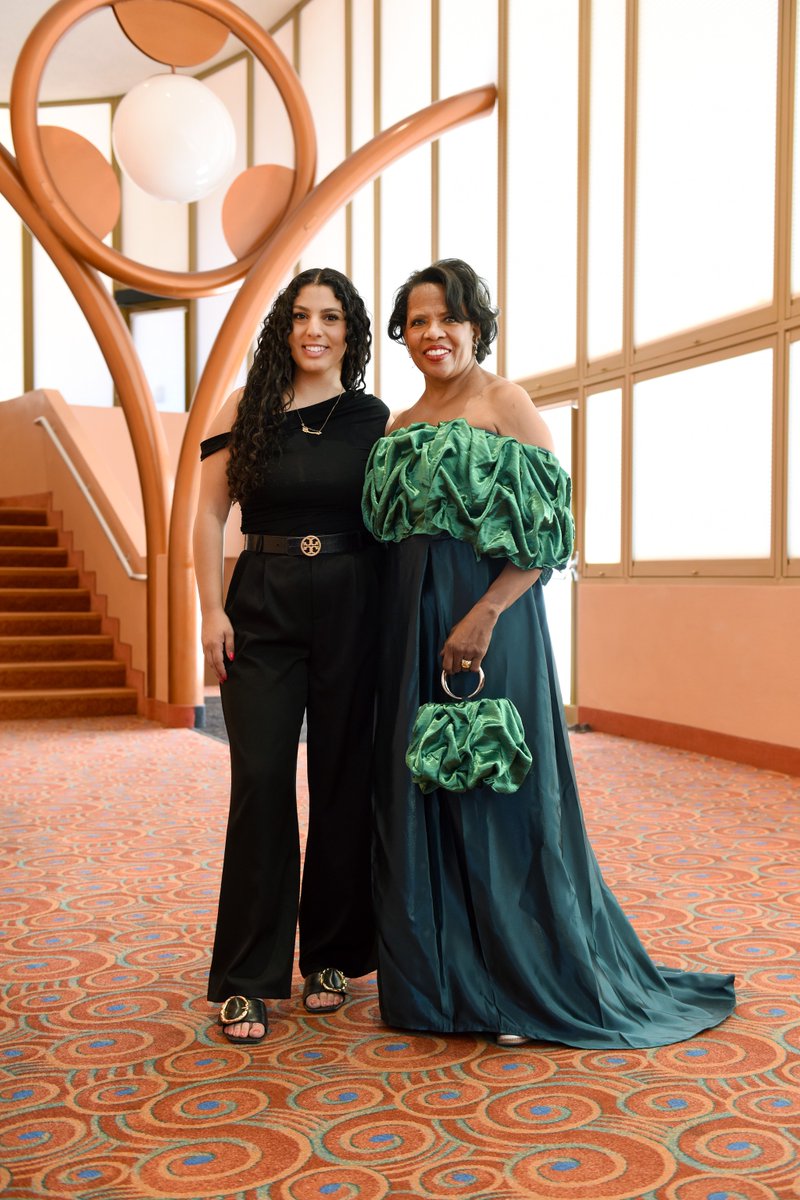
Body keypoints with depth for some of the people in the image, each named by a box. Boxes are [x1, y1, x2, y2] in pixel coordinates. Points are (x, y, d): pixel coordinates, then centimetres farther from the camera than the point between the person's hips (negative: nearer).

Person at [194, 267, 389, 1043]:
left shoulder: (376, 420, 6)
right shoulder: (245, 409, 6)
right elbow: (209, 512, 4)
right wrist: (212, 609, -5)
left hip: (352, 609, 1)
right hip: (262, 607, 0)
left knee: (343, 781, 6)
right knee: (261, 783, -3)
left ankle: (330, 956, 22)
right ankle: (246, 978, 6)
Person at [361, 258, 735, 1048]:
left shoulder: (506, 405, -4)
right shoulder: (399, 427, 15)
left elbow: (550, 531, -12)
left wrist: (484, 614, -21)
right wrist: (394, 630, 4)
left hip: (486, 623, -6)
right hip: (409, 628, 7)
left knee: (495, 794, -1)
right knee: (416, 796, 10)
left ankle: (523, 983, 16)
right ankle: (436, 978, 25)